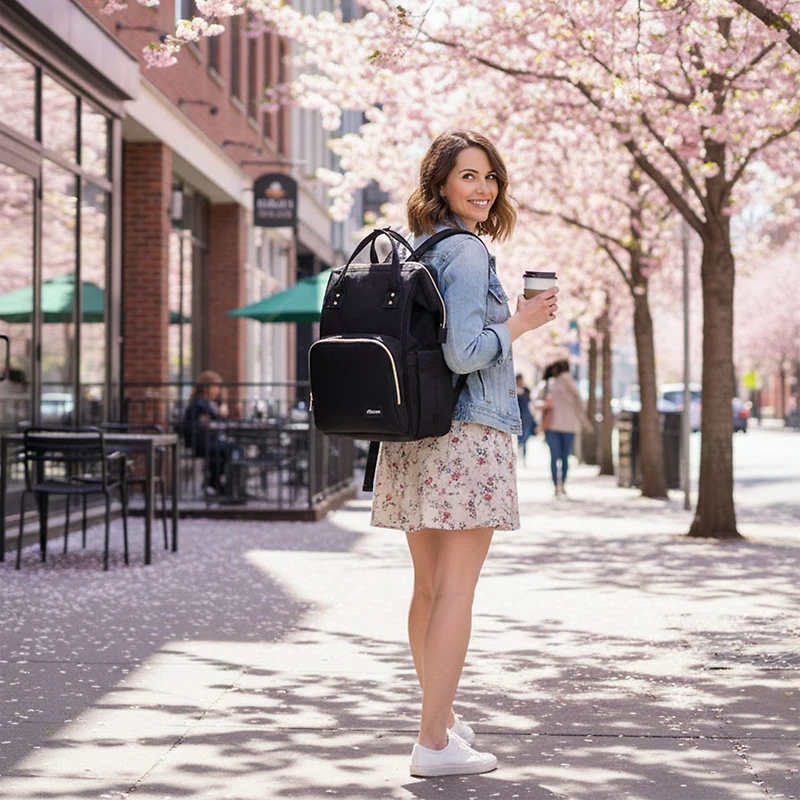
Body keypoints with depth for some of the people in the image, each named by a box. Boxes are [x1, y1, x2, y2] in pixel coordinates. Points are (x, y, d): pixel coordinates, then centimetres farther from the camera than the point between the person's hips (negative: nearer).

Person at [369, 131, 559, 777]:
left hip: (413, 435, 9)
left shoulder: (412, 251, 15)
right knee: (456, 588, -5)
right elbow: (464, 353, -20)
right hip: (468, 433, -8)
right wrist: (521, 323, -7)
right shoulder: (467, 252, -11)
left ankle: (441, 717, 29)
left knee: (429, 587, 15)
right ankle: (435, 742, -3)